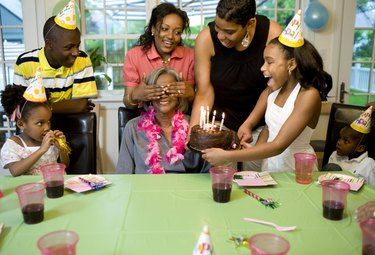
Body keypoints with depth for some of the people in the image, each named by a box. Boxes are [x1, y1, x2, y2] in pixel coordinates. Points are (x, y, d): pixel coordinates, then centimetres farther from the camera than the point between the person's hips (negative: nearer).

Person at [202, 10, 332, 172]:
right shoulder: (272, 89, 2)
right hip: (269, 163, 4)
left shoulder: (308, 95, -18)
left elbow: (279, 146, -24)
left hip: (296, 169, -4)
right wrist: (256, 150, -11)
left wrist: (225, 156, -28)